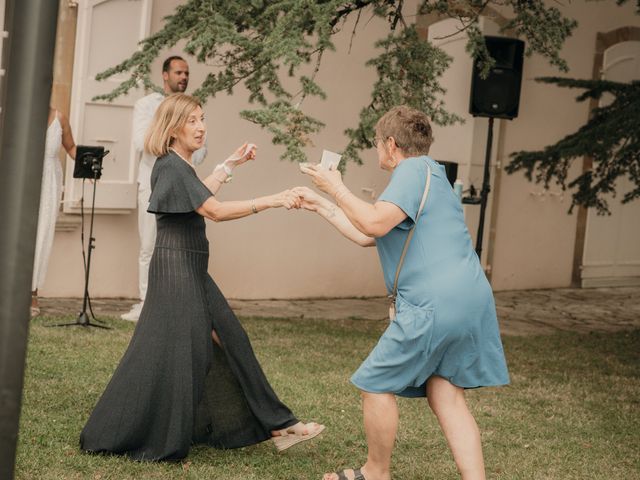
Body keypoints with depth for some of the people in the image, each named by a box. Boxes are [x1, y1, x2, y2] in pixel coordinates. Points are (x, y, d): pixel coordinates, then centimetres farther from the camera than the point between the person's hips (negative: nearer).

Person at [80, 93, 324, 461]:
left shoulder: (181, 166, 12)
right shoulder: (170, 166, -17)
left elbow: (200, 197, 32)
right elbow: (215, 211, -24)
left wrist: (231, 164, 31)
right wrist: (272, 201, -26)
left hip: (193, 271, 10)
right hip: (175, 269, -10)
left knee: (230, 343, 9)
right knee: (170, 355, -8)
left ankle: (276, 425, 14)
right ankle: (112, 438, 2)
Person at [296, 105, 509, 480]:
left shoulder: (415, 171, -6)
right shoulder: (426, 174, 25)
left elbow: (374, 223, -22)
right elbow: (367, 236, 29)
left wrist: (336, 188, -7)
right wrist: (320, 205, 34)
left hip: (434, 305, -9)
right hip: (470, 299, 9)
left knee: (377, 385, 5)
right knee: (446, 395, 7)